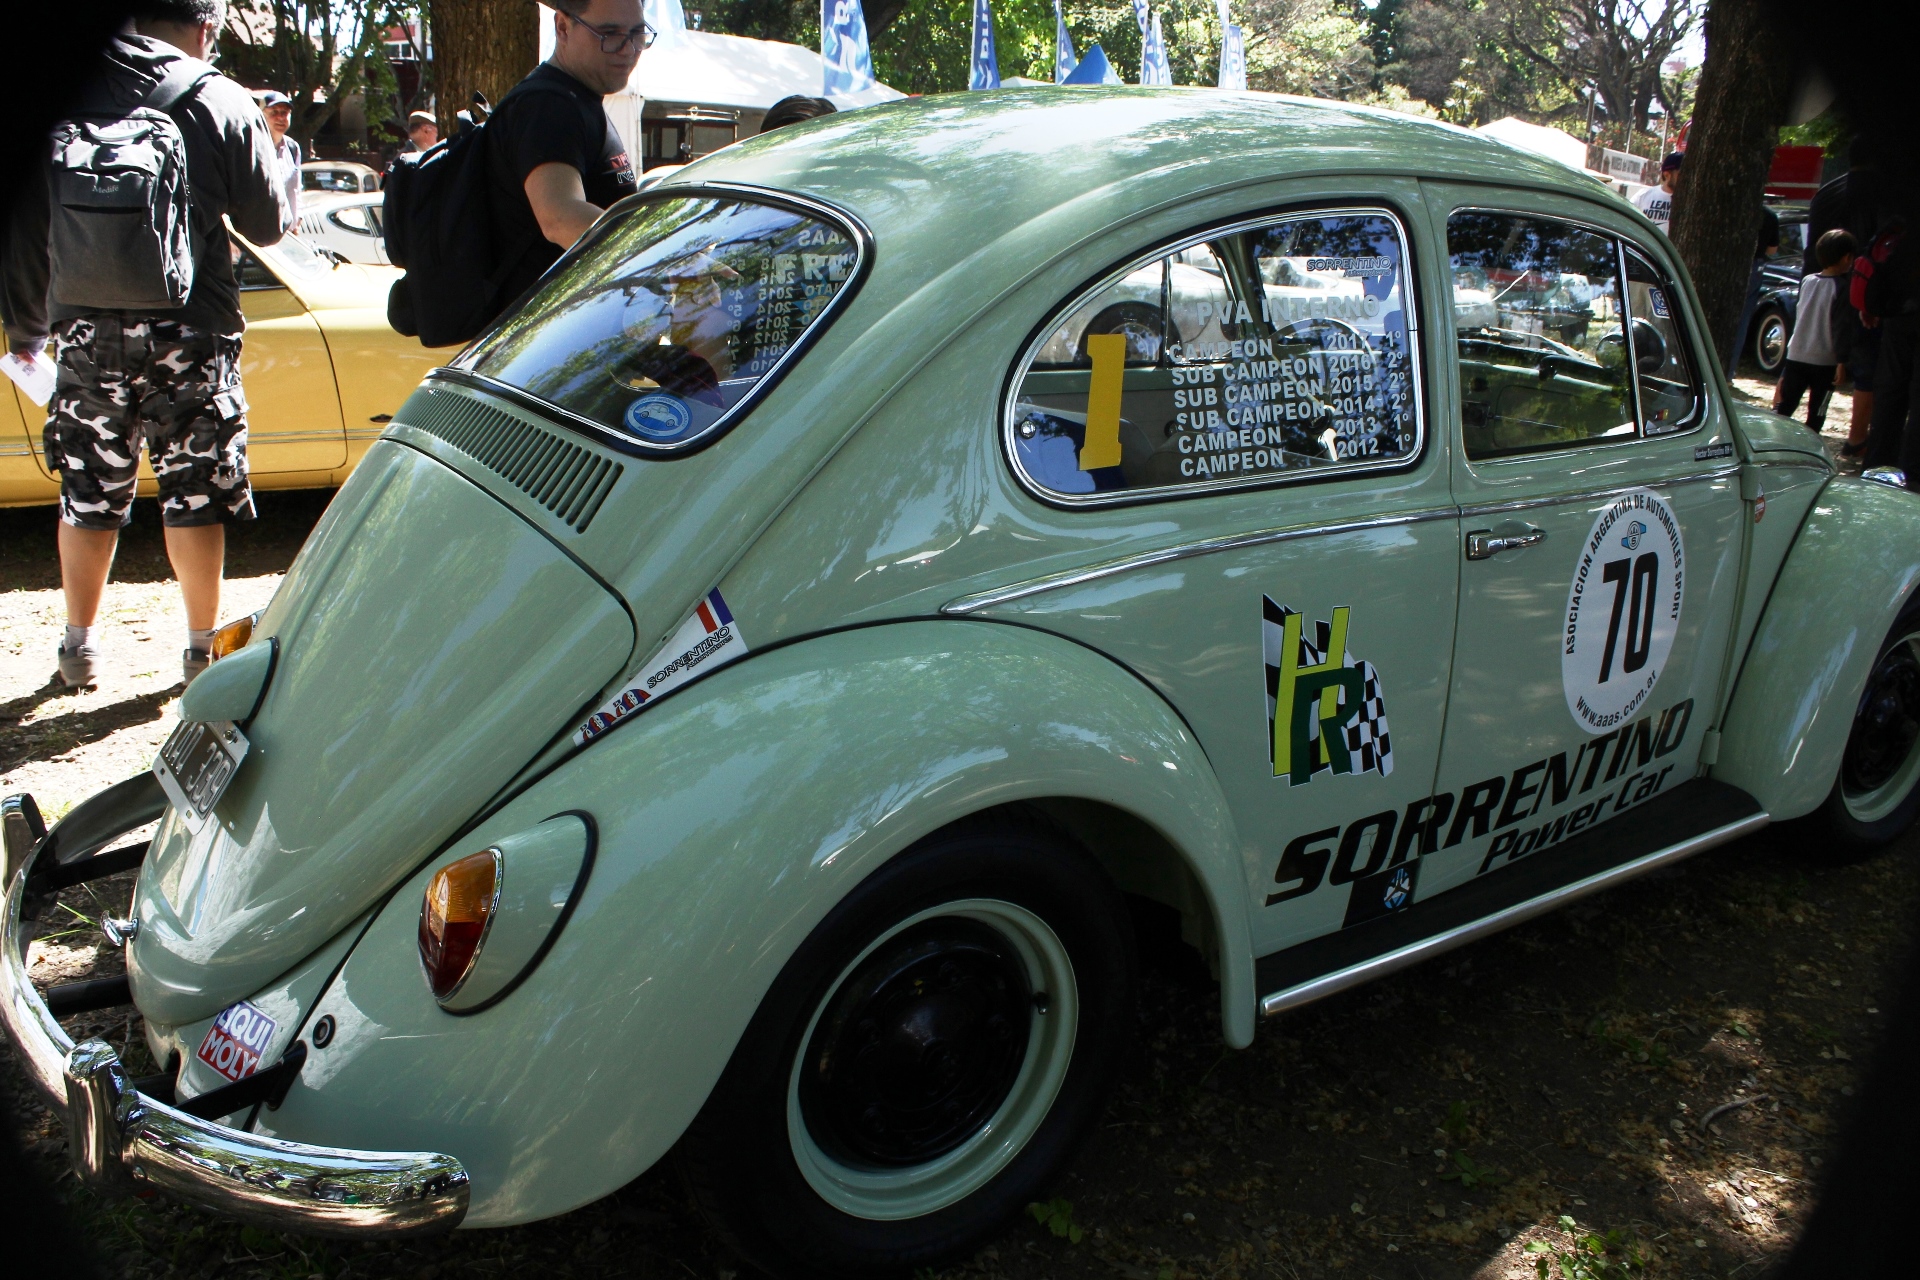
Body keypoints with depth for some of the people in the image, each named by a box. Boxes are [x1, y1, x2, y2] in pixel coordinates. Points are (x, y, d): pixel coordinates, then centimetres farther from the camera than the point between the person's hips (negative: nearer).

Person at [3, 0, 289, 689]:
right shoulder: (225, 104, -5)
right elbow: (268, 225, 1)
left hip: (85, 330, 2)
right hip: (189, 332, -2)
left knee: (88, 495, 13)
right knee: (195, 496, 7)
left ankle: (79, 645, 23)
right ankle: (202, 646, 15)